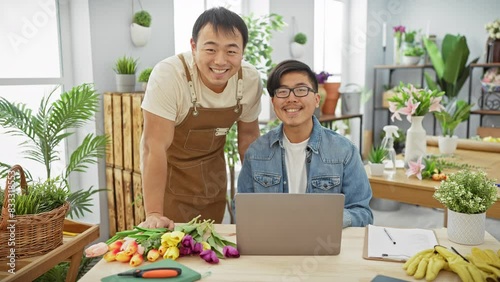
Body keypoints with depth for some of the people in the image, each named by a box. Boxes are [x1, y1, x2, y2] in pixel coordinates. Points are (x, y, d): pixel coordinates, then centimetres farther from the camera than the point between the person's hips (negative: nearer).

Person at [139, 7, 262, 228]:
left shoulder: (251, 79, -16)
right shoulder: (168, 75, -29)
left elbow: (248, 135, -1)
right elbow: (154, 145, -29)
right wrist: (154, 214, -32)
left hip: (213, 172, 4)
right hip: (170, 171, -4)